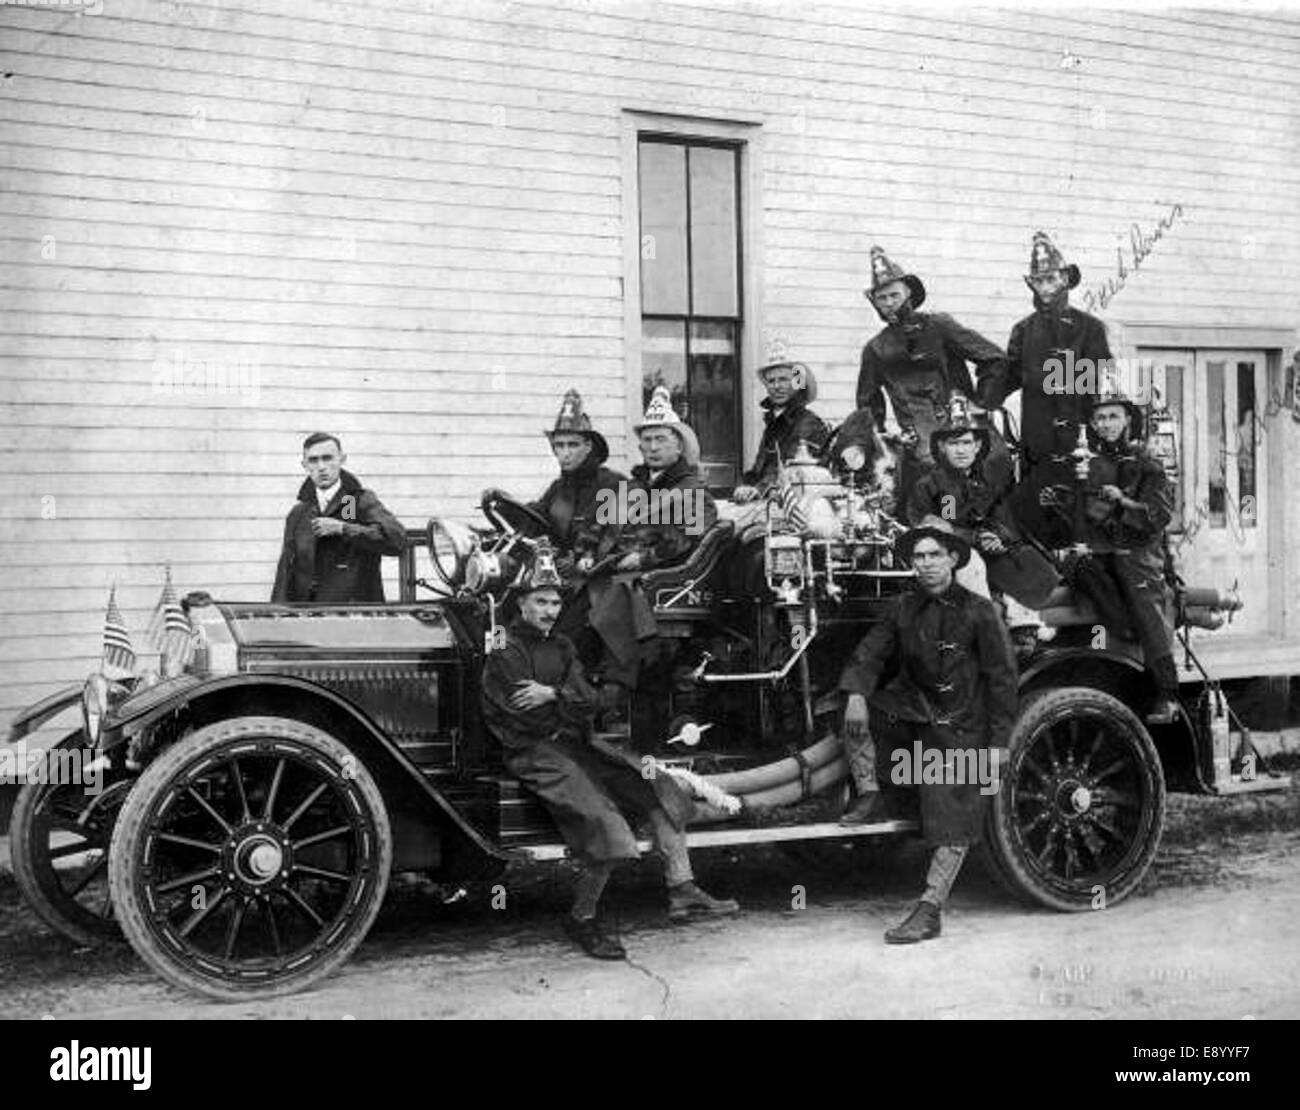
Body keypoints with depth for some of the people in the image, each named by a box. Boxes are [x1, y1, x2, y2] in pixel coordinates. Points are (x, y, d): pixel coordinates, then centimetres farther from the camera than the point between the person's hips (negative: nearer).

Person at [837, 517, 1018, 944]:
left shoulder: (978, 612, -7)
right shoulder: (903, 608, 6)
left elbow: (1001, 680, -6)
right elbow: (871, 652, 4)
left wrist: (997, 744, -9)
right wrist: (856, 693, -18)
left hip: (958, 729, -5)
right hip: (909, 712, 5)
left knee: (952, 827, -9)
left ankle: (929, 911, -6)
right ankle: (874, 799, -5)